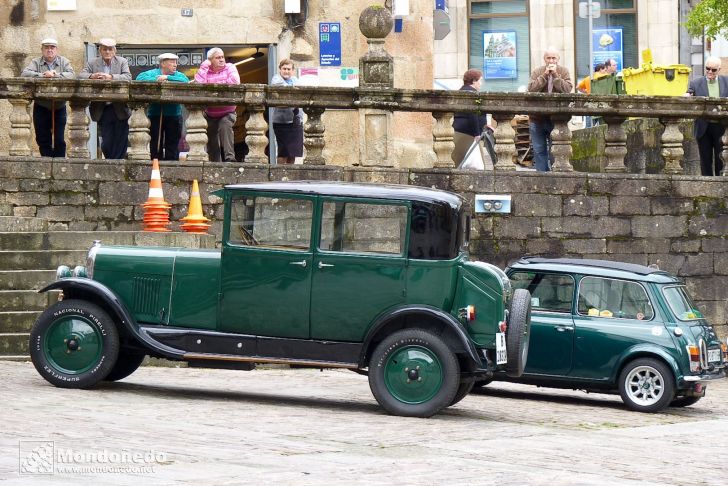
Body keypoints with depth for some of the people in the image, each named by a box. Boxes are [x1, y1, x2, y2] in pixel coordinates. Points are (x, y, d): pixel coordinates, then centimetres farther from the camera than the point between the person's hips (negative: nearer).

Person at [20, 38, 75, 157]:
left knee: (59, 140, -3)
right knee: (43, 139, 4)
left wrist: (55, 75, -23)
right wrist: (42, 75, -23)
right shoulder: (36, 62, 5)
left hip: (59, 107, -1)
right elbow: (25, 74, -11)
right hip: (41, 107, 1)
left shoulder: (64, 62, 6)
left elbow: (71, 75, -11)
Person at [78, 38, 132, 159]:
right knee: (106, 144, 2)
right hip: (103, 111, 1)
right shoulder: (92, 63, 6)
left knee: (121, 142, -1)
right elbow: (80, 75, -6)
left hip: (119, 109, -1)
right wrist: (91, 76, -28)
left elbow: (128, 77, -12)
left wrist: (111, 77, -29)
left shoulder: (122, 62, 4)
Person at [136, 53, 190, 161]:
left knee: (172, 147, 5)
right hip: (155, 115, -1)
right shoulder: (152, 73, 4)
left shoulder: (178, 75, 7)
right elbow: (140, 78, -13)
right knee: (155, 146, 5)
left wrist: (167, 78, -17)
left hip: (173, 116, 1)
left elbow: (185, 81, -14)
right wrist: (156, 80, -19)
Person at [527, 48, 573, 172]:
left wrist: (555, 75, -14)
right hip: (537, 118, 1)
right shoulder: (537, 72, 5)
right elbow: (531, 89, -10)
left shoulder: (563, 72, 3)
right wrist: (545, 75, -14)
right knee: (539, 150, 5)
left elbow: (567, 89, -12)